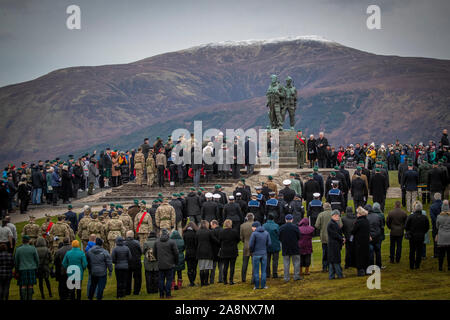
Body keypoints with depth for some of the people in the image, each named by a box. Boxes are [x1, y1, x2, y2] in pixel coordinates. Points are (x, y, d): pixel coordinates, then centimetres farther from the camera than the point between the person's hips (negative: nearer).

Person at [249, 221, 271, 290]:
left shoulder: (254, 233, -10)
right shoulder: (266, 233, 3)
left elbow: (251, 245, -12)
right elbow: (269, 243, 1)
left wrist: (251, 251, 6)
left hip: (256, 254, -3)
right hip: (264, 254, 3)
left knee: (256, 271, 4)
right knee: (263, 270, 9)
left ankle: (256, 286, 5)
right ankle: (263, 285, 8)